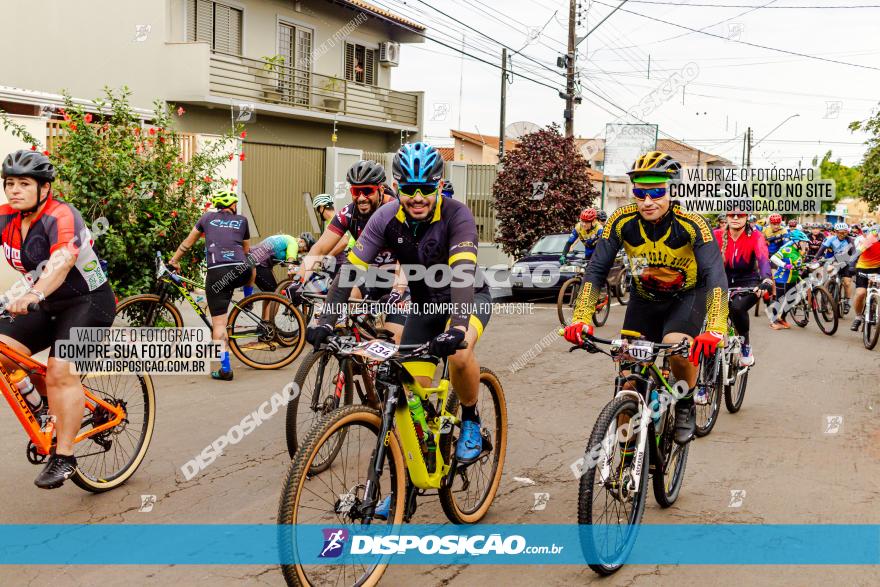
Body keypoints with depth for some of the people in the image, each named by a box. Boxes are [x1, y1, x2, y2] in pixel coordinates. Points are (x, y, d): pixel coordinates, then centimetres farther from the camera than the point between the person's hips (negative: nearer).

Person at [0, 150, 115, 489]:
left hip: (89, 302, -7)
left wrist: (33, 295, -55)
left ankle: (63, 457, -10)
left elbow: (62, 261, -39)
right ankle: (58, 409, 13)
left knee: (60, 370, -21)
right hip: (49, 306, 7)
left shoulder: (61, 216, -22)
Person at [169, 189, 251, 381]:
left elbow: (188, 242, 26)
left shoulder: (208, 217, 19)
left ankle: (225, 369, -4)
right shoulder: (242, 220, 18)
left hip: (216, 273, -1)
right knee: (251, 270, 39)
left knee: (218, 322, 1)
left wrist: (174, 260, 37)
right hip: (241, 271, 1)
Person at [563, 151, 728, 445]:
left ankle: (686, 405, -1)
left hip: (688, 294, -3)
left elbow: (716, 276, -36)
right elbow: (596, 269, -21)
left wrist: (715, 330, -51)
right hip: (645, 297, 3)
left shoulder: (692, 224, -29)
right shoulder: (622, 221, -22)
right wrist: (581, 319, -33)